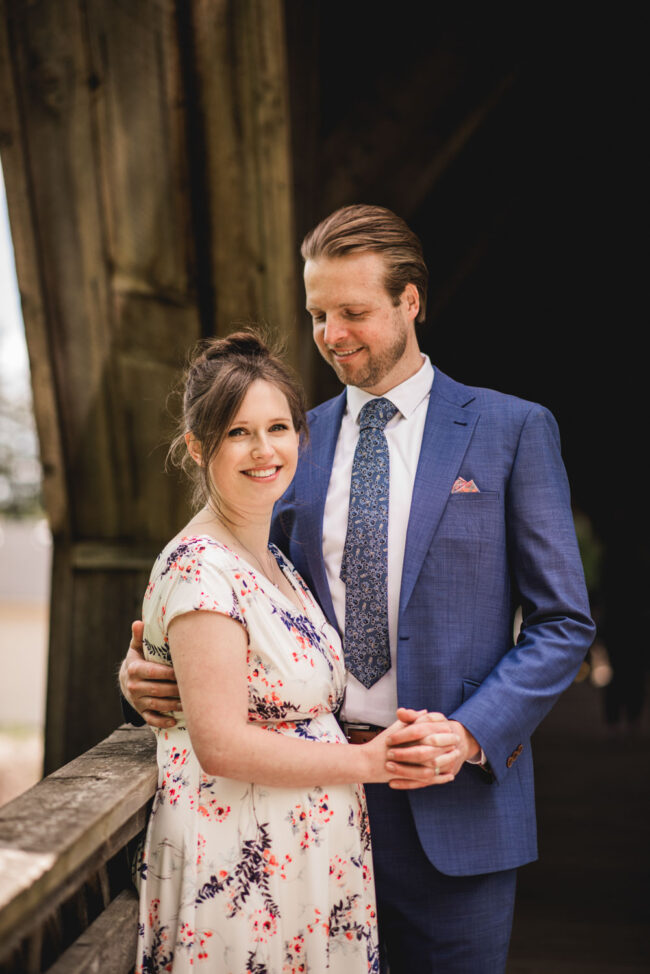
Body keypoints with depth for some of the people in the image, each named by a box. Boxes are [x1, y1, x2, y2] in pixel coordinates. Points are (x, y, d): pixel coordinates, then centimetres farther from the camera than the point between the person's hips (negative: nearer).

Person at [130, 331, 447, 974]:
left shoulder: (275, 561, 11)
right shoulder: (199, 567, -17)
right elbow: (222, 745, -22)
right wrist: (369, 761, -15)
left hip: (312, 856, 9)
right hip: (240, 866, -9)